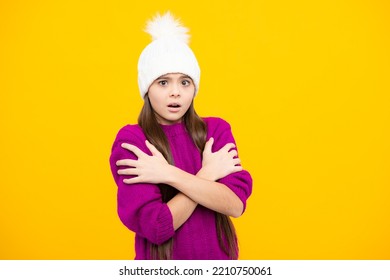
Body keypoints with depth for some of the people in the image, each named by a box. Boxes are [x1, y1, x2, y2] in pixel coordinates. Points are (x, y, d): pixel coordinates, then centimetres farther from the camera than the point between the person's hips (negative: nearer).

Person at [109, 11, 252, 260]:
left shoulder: (217, 129, -5)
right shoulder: (130, 141, -15)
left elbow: (236, 204, -18)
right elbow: (156, 225, -23)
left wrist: (168, 174, -24)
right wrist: (208, 173, -17)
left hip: (219, 256, 3)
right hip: (161, 261, -3)